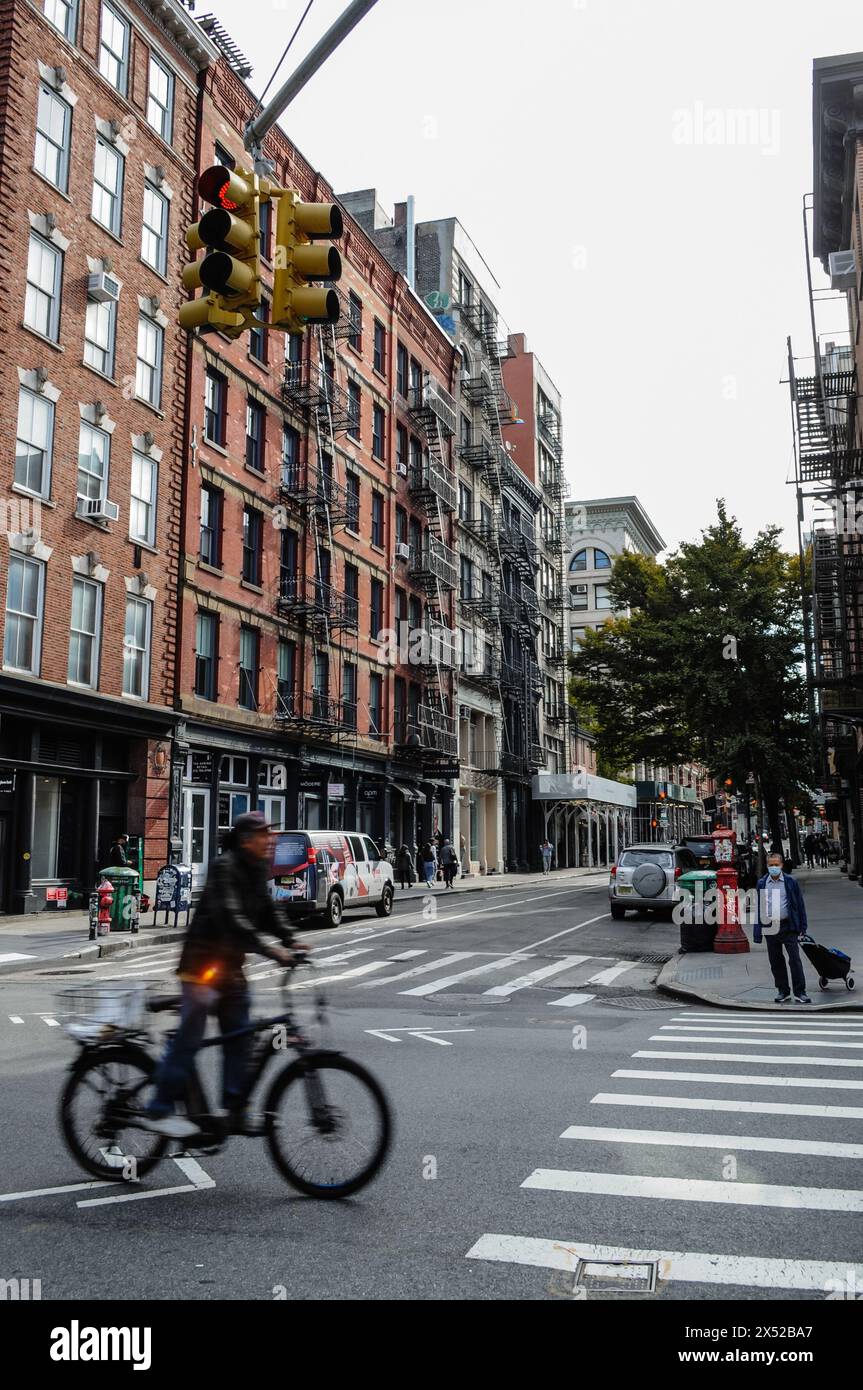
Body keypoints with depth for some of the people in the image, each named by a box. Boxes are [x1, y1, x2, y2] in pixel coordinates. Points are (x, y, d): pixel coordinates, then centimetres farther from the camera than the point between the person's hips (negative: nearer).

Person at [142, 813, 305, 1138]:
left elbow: (267, 913, 13)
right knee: (189, 1036, -5)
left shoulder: (257, 871, 8)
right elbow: (230, 918, -29)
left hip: (231, 965, 9)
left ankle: (235, 1111, 14)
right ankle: (159, 1110, 5)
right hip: (203, 962, -9)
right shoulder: (224, 867, -19)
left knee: (239, 1038, 7)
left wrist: (291, 941, -3)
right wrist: (270, 951, -34)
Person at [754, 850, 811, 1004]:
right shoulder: (761, 883, 6)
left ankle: (800, 992, -1)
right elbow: (757, 907, 8)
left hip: (787, 926, -2)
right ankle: (783, 991, 18)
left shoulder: (791, 882, 1)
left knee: (795, 959, -6)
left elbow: (799, 904, 3)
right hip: (770, 927, 3)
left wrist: (803, 926, -2)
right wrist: (757, 929, 3)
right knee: (776, 962, 8)